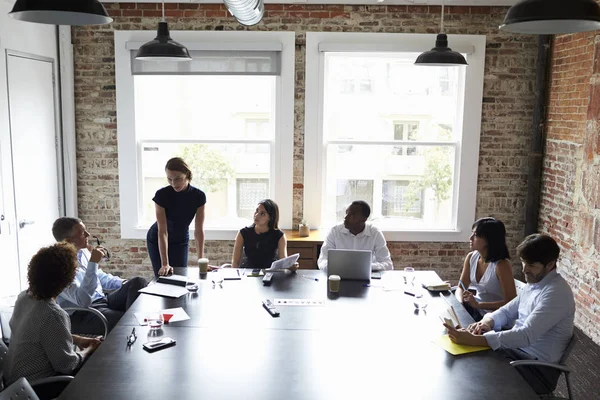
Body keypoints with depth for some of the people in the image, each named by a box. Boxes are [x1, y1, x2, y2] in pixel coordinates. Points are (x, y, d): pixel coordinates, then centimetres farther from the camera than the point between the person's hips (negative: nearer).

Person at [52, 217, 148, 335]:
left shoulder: (82, 251, 4)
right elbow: (83, 301, -32)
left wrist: (123, 283, 5)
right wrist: (93, 263, -32)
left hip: (102, 300, 9)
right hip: (82, 316, -8)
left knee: (138, 282, -8)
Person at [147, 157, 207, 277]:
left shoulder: (199, 196, -22)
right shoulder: (161, 195, -28)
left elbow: (199, 230, -19)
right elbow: (162, 231, -29)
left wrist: (201, 260, -25)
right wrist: (165, 264, -33)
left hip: (181, 241, 2)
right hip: (158, 241, -2)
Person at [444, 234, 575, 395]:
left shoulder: (556, 293, -24)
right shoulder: (535, 282, 6)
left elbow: (526, 336, -33)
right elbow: (507, 311, 14)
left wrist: (474, 340, -40)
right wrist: (488, 321, -11)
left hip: (537, 367, -8)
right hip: (516, 349, 8)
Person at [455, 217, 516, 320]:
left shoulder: (502, 265, -19)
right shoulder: (471, 257, 0)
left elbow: (511, 303, -20)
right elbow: (461, 287, 7)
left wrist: (478, 304, -26)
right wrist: (460, 302, -14)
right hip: (475, 308, 6)